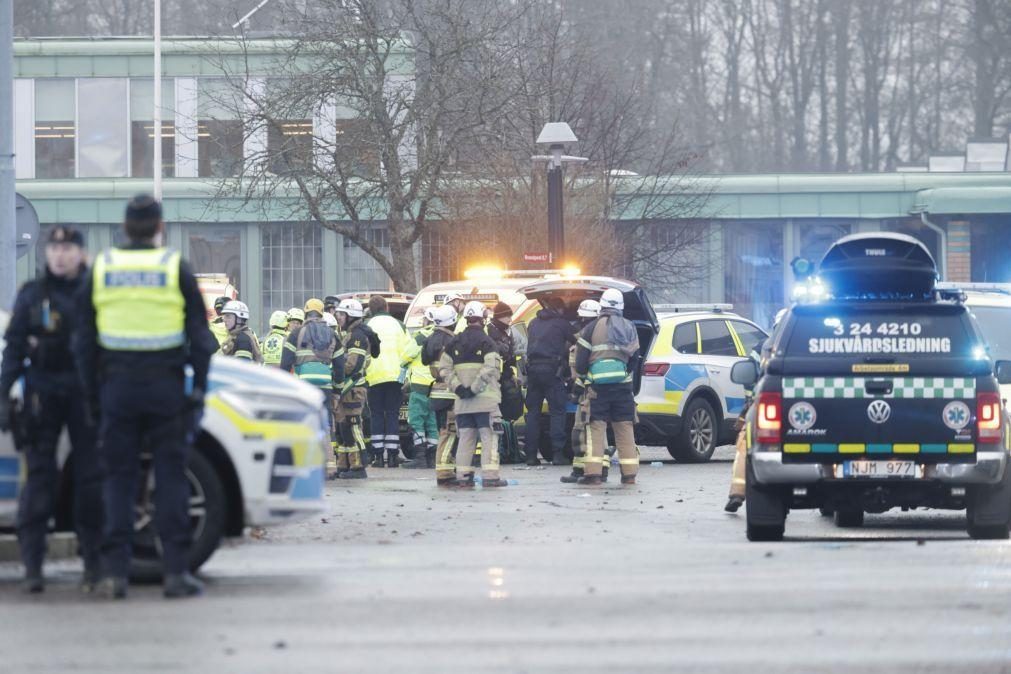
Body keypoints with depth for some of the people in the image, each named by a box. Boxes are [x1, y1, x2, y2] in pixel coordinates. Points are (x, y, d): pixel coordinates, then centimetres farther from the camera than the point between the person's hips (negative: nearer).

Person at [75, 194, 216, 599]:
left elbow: (84, 342, 8)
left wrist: (93, 394, 13)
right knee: (171, 478, 1)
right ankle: (176, 571, -3)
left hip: (117, 385, 2)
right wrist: (198, 388, 5)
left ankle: (115, 572, -2)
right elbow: (200, 337, -1)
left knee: (119, 479, 4)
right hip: (166, 386, -2)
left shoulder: (101, 270, 6)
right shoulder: (176, 270, -1)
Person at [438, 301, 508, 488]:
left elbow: (444, 369, 2)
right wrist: (475, 389, -16)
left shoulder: (455, 343, 9)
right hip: (485, 400, -5)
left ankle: (463, 476, 9)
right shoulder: (486, 342, -7)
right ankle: (490, 476, -6)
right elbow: (490, 369, -20)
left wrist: (458, 387, -4)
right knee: (489, 436, -1)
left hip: (462, 401, 5)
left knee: (465, 438, 11)